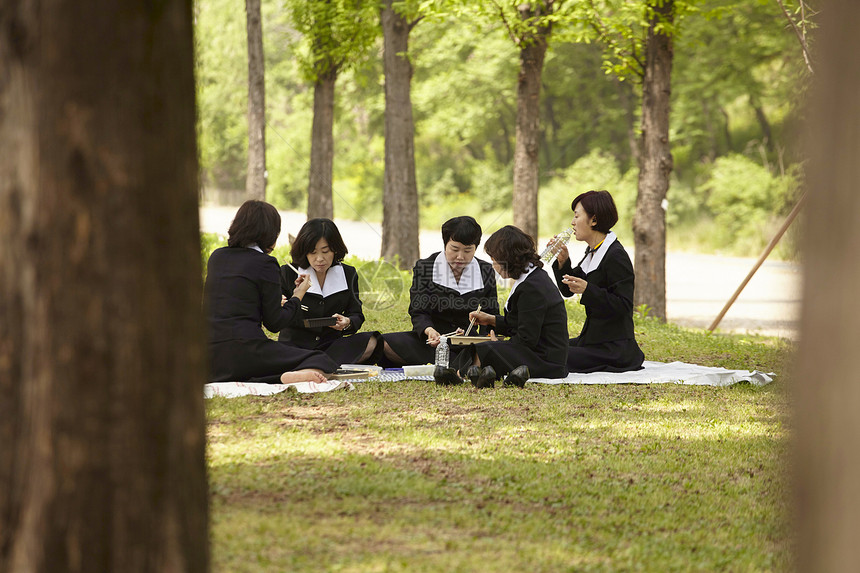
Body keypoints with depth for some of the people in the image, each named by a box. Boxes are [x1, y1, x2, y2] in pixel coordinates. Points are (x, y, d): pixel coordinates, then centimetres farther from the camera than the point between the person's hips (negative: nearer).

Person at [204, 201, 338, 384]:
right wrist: (297, 296, 15)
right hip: (245, 347, -6)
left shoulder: (217, 257, 14)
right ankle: (288, 377, -33)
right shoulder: (265, 263, -4)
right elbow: (274, 323, -2)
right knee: (322, 362, 0)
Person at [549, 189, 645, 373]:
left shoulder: (616, 257, -17)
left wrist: (587, 290, -32)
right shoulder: (593, 253, 13)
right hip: (593, 340, 10)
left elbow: (623, 307, -22)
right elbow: (568, 291, 19)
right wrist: (563, 262, 2)